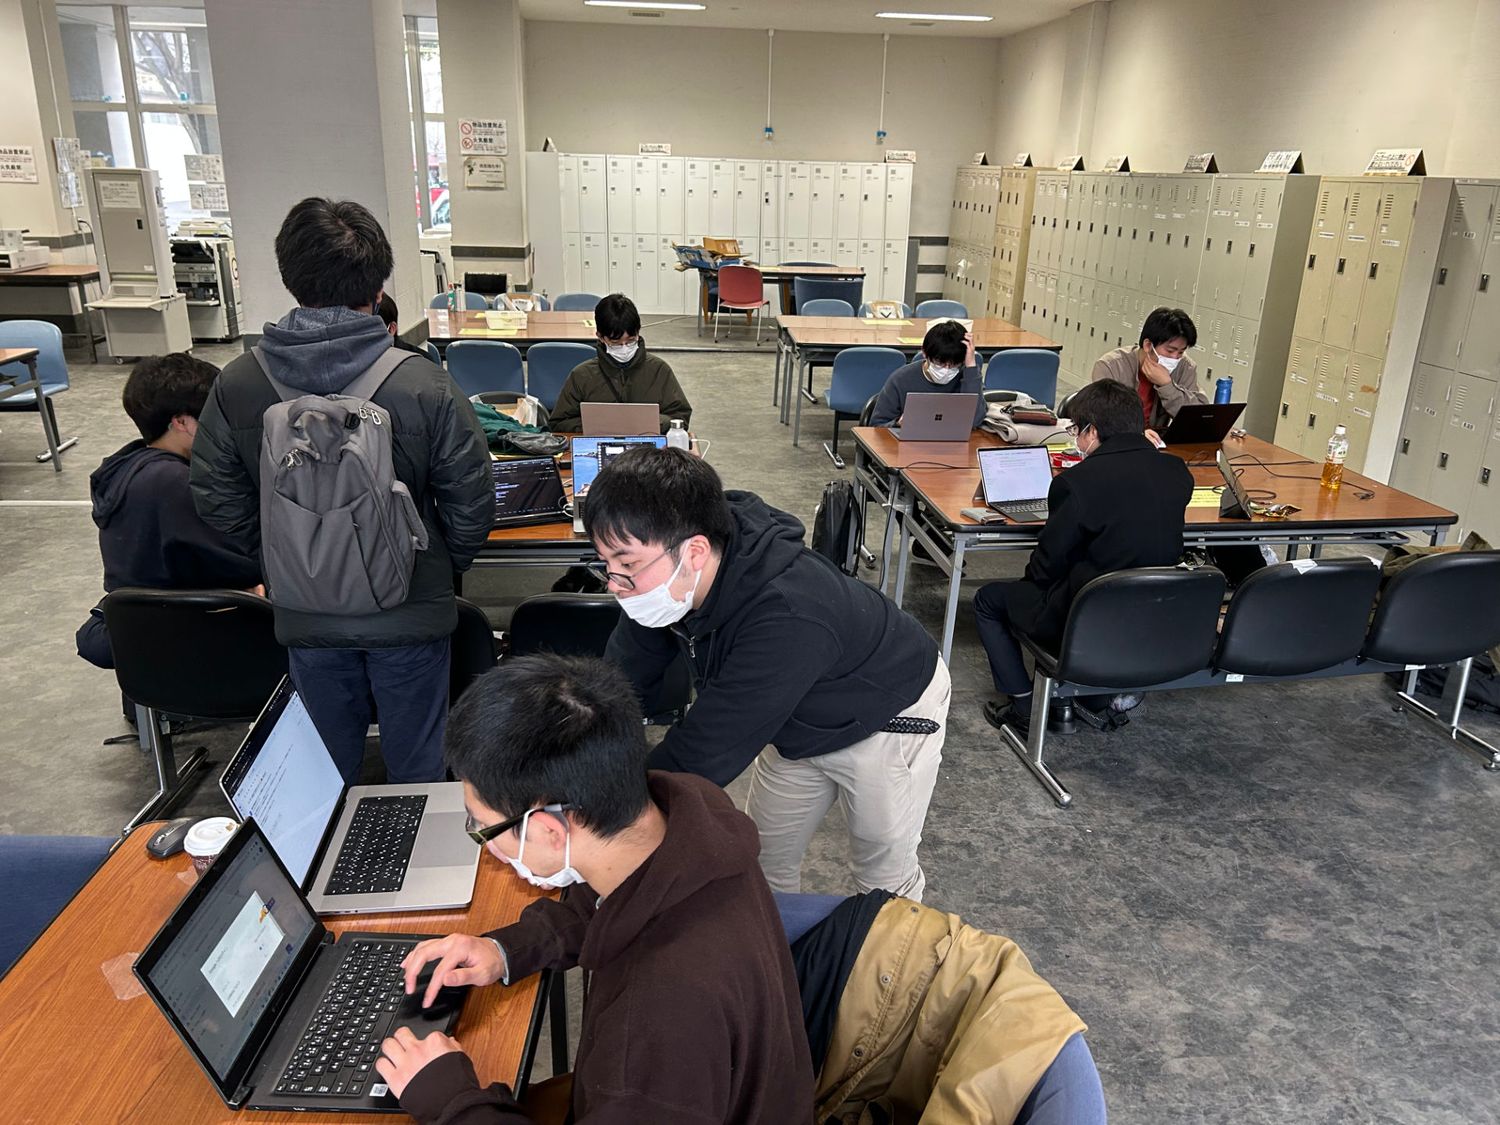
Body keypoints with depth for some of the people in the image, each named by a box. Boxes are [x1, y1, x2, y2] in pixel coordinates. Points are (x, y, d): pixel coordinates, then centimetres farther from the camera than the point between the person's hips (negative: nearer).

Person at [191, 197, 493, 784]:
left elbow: (218, 503, -1)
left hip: (305, 617, 3)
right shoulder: (426, 386, -20)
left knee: (329, 766, 23)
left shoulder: (236, 386, -11)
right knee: (416, 769, 17)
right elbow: (471, 505, -13)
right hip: (409, 608, -2)